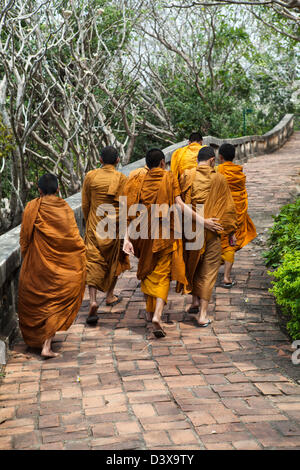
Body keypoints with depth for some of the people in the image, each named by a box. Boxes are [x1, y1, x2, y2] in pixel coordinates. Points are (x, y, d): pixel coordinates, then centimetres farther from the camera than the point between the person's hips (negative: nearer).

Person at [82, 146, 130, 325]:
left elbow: (85, 205, 5)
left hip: (94, 225, 1)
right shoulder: (121, 179, -6)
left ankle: (93, 300, -17)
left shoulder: (91, 176, 0)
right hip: (114, 226, -1)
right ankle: (110, 295, 33)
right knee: (115, 259, 19)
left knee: (93, 261, 0)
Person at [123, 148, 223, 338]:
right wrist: (203, 221, -11)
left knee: (147, 270, 20)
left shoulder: (140, 180, 1)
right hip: (166, 233, -3)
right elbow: (180, 205, -14)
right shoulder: (170, 178, -5)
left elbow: (132, 211, -6)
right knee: (162, 274, 2)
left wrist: (127, 238, -8)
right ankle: (158, 314, -17)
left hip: (145, 232, 3)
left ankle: (150, 311, 31)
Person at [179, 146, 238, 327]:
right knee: (209, 270, 5)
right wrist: (231, 230, 11)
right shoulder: (219, 179, -5)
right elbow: (228, 206, 1)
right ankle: (202, 313, 3)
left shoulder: (186, 176, -2)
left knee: (193, 265, 23)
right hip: (212, 230, -2)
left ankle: (195, 301, 28)